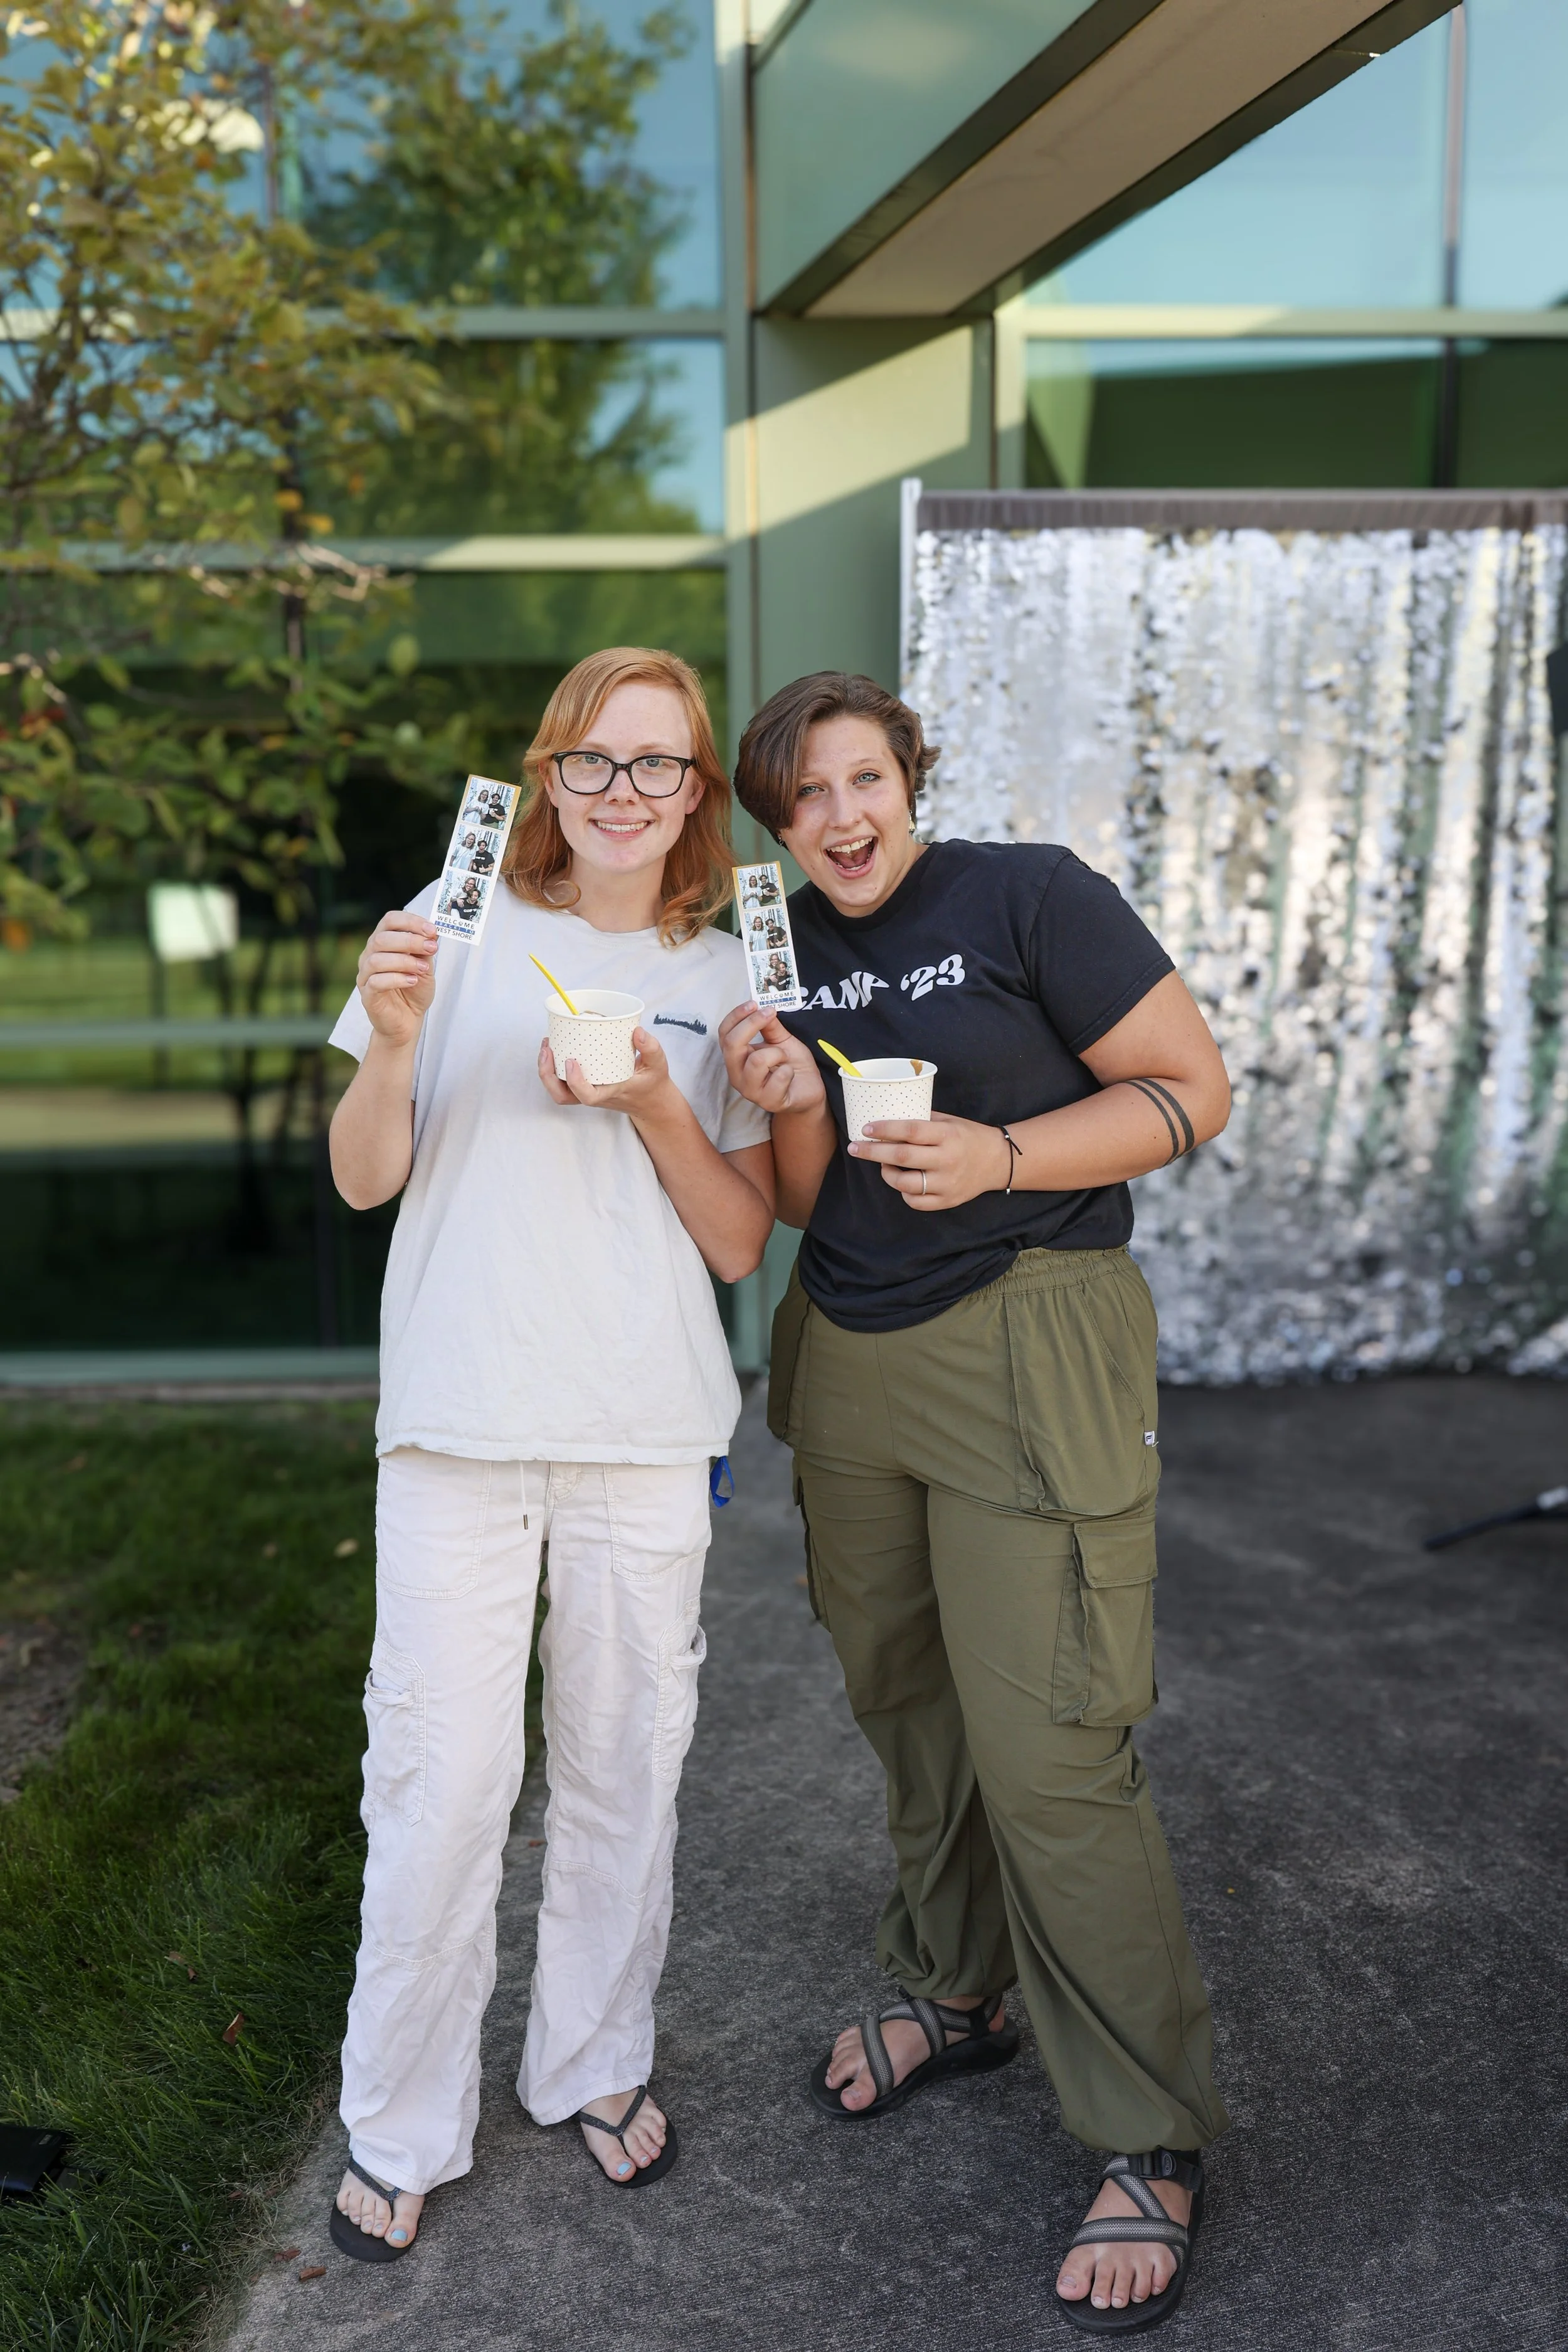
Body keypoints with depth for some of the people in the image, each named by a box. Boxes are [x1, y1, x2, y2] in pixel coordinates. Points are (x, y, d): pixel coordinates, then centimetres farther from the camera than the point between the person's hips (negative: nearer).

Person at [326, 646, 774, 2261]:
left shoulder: (725, 982, 7)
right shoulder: (462, 930, 2)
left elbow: (741, 1245, 4)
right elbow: (363, 1180, 2)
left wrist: (655, 1108, -11)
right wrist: (394, 1035, -15)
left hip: (646, 1431, 2)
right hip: (457, 1421, -2)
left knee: (624, 1766, 11)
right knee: (440, 1781, 0)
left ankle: (596, 2064, 34)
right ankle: (399, 2130, 21)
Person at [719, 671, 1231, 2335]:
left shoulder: (1029, 896, -8)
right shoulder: (783, 953, 9)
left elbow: (1190, 1089, -9)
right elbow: (805, 1206, 11)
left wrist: (997, 1158, -21)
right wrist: (789, 1112, -10)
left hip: (1028, 1351, -6)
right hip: (848, 1355, 6)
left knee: (1048, 1754, -6)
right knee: (903, 1697, 15)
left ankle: (1153, 2143, 11)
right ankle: (955, 1993, 39)